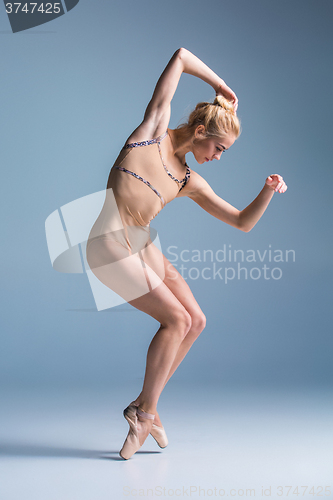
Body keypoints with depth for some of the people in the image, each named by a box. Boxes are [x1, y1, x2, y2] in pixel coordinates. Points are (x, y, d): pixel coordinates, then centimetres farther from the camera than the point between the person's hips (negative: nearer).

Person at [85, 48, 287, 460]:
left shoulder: (191, 184, 11)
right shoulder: (154, 129, 0)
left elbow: (243, 222, 10)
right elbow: (181, 56, 4)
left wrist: (268, 191, -6)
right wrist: (221, 86, 11)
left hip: (143, 247, 7)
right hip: (111, 245, -7)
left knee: (196, 321, 1)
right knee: (176, 319, -10)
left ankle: (144, 405, 12)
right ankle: (145, 410, 6)